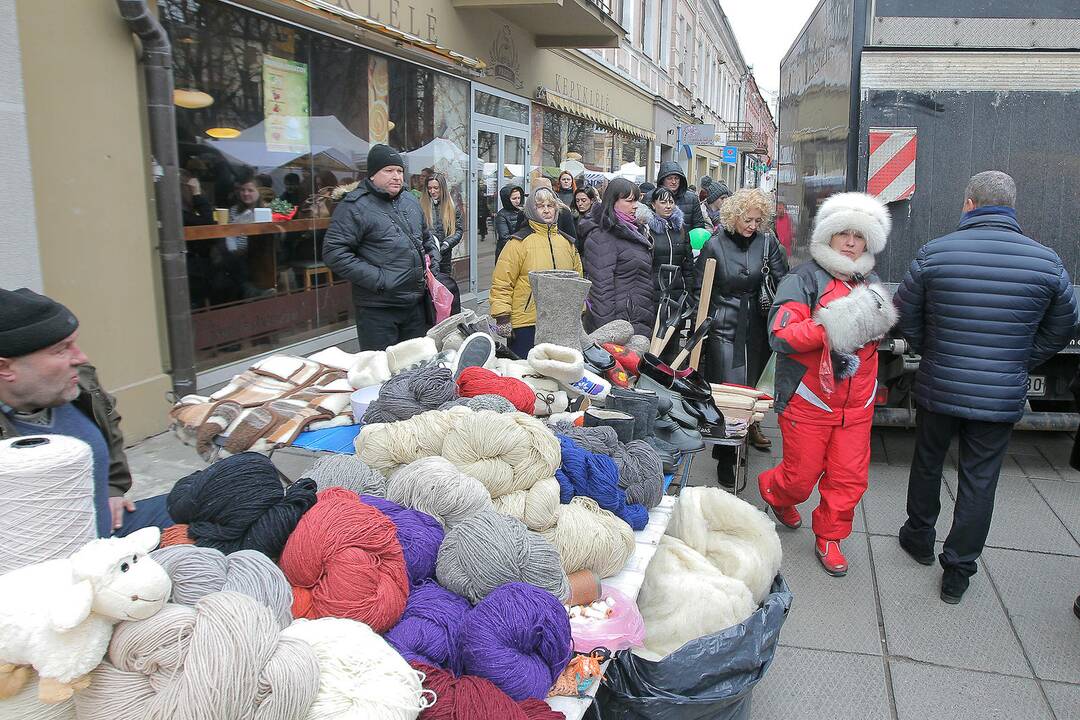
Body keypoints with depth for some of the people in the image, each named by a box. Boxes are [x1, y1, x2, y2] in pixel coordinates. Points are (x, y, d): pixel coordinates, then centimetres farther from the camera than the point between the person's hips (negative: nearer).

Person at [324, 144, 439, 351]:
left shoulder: (411, 201, 14)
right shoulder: (354, 206, -10)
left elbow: (427, 238, 29)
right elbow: (334, 252, -17)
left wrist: (433, 265, 11)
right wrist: (377, 279, -19)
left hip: (416, 303, 7)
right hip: (378, 309, -7)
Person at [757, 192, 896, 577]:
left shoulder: (870, 284, 11)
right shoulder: (804, 279, -9)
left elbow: (879, 331, 25)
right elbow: (781, 336, -21)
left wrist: (878, 323, 1)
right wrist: (832, 326, -30)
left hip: (856, 403, 5)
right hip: (809, 400, -5)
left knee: (850, 477, 7)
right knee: (801, 478, 7)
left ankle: (828, 537, 29)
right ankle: (773, 491, 41)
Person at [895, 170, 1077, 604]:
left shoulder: (933, 253, -10)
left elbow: (906, 315, 0)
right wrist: (1019, 364, 17)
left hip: (938, 387, 0)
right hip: (1002, 396, 1)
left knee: (927, 464, 20)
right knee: (980, 479, 10)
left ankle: (920, 537, 39)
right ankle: (958, 571, 19)